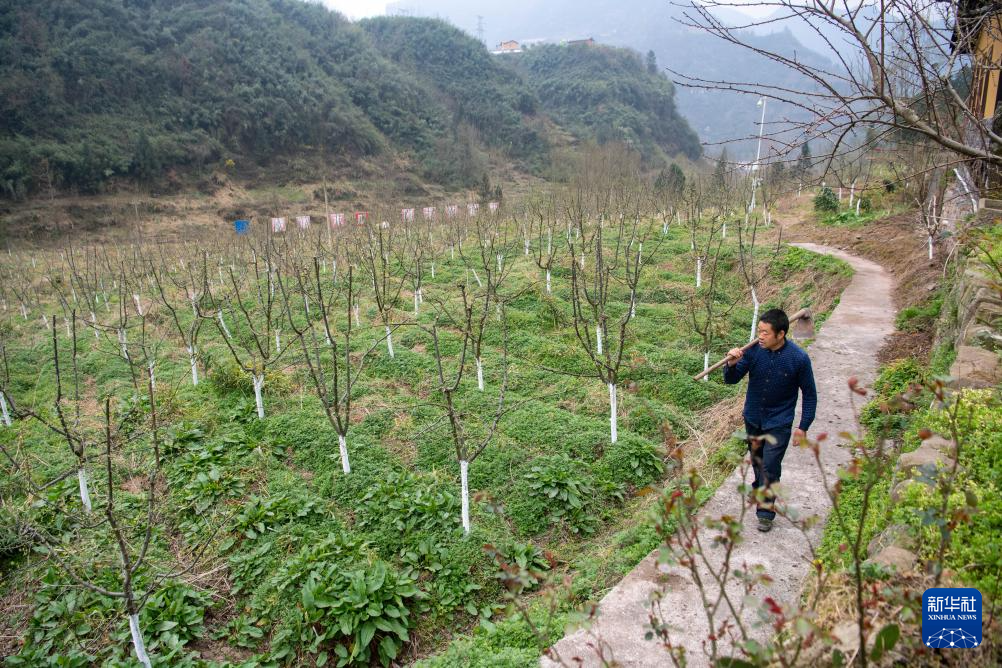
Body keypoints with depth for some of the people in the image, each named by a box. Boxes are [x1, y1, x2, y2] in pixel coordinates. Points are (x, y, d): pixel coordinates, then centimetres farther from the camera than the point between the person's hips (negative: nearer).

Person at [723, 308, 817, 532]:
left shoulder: (798, 358, -20)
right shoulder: (754, 350, -16)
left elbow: (809, 394, -8)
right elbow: (731, 380, -9)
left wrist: (803, 426, -7)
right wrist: (732, 365, -31)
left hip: (779, 423, -3)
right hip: (753, 417, 3)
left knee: (770, 467, -3)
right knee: (757, 461, 22)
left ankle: (765, 511, 14)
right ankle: (760, 489, 49)